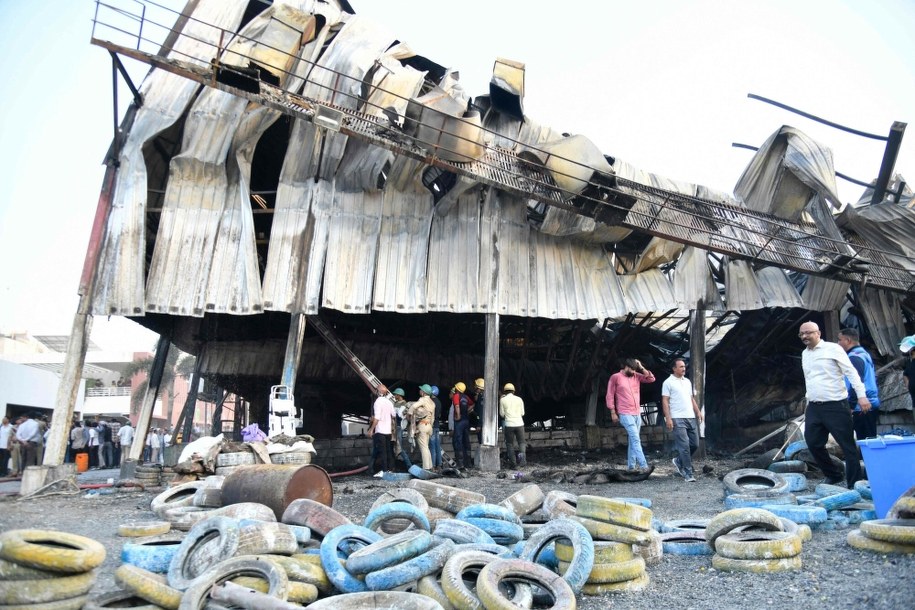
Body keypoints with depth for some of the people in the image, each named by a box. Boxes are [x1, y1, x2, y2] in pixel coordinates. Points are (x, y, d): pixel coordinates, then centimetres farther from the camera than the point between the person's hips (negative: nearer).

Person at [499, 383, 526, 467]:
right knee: (521, 442, 13)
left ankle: (513, 463, 7)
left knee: (509, 444, 10)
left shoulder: (503, 400, -1)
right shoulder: (519, 399, 4)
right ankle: (522, 454, -15)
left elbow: (502, 414, 5)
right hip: (519, 424, 1)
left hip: (509, 424, -1)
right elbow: (522, 413, 10)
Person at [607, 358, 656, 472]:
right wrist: (613, 413, -7)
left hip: (637, 413, 6)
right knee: (636, 439, -14)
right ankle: (643, 465, -17)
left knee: (634, 440, 9)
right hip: (625, 414, -6)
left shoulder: (636, 376, 11)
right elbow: (610, 395, -4)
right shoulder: (615, 377, -5)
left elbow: (651, 379, 7)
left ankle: (631, 466, 14)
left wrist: (641, 368, -2)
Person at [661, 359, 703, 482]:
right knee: (684, 446, -8)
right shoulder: (668, 382, -4)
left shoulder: (688, 382, 17)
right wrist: (668, 418, -15)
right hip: (678, 419, -7)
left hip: (691, 417, 7)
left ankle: (678, 461, 29)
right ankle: (688, 473, -1)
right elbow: (665, 401, -8)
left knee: (694, 444, 8)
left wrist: (698, 412, 11)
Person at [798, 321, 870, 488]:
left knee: (848, 446, 0)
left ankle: (854, 484, 9)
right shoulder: (804, 354, 14)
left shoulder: (832, 349, -6)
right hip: (813, 408, 7)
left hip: (836, 406, -6)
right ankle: (833, 475, 27)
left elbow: (851, 372, -10)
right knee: (813, 444, 8)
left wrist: (861, 395, -19)